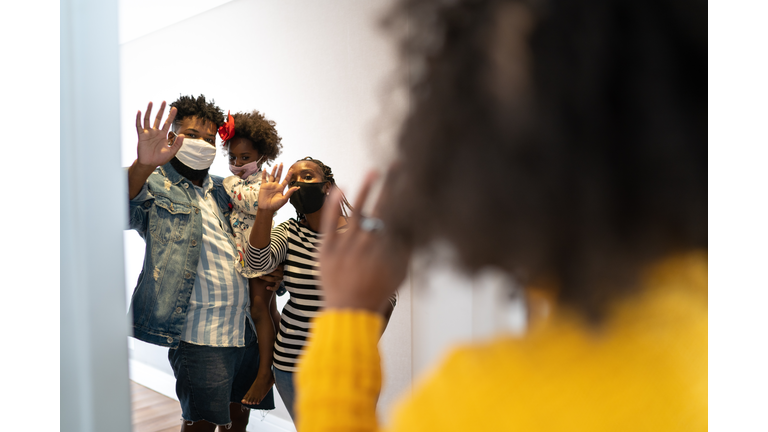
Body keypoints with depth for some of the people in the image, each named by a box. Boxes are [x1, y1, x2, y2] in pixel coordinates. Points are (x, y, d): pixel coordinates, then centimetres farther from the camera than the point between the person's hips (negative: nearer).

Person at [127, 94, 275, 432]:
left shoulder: (221, 191, 17)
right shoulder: (156, 186, -2)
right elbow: (125, 209, -26)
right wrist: (143, 165, -45)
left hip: (246, 328, 7)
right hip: (200, 333, -6)